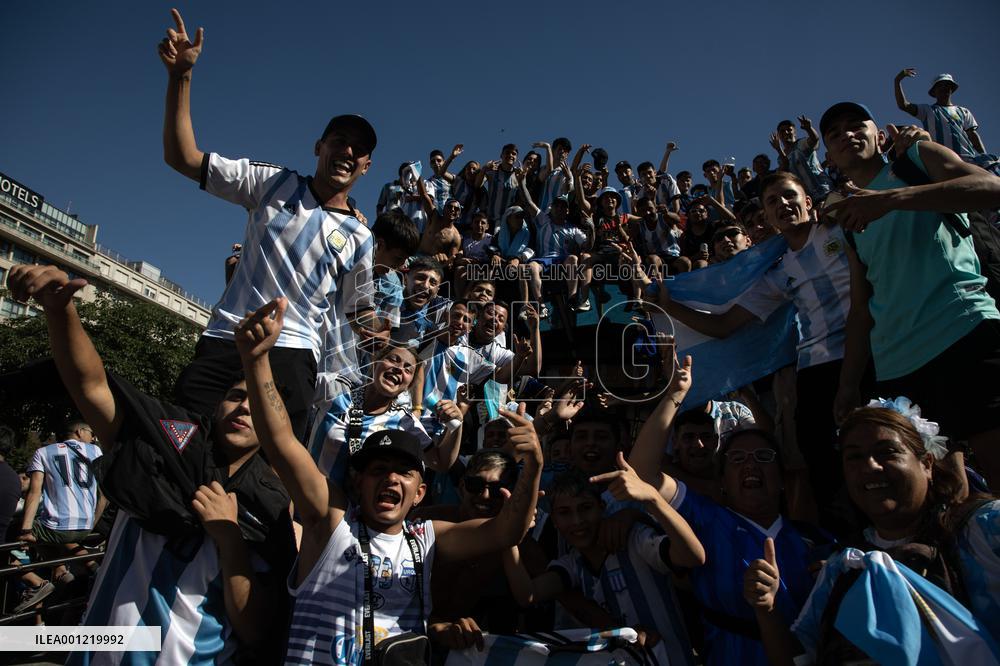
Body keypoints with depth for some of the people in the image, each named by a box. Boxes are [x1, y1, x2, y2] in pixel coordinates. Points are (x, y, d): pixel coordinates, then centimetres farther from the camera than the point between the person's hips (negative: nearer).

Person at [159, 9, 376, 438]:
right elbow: (182, 157, 7)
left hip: (292, 353, 0)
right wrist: (180, 75, -3)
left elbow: (358, 315, 18)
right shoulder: (273, 184, 10)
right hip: (223, 338, 1)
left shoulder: (359, 239, 10)